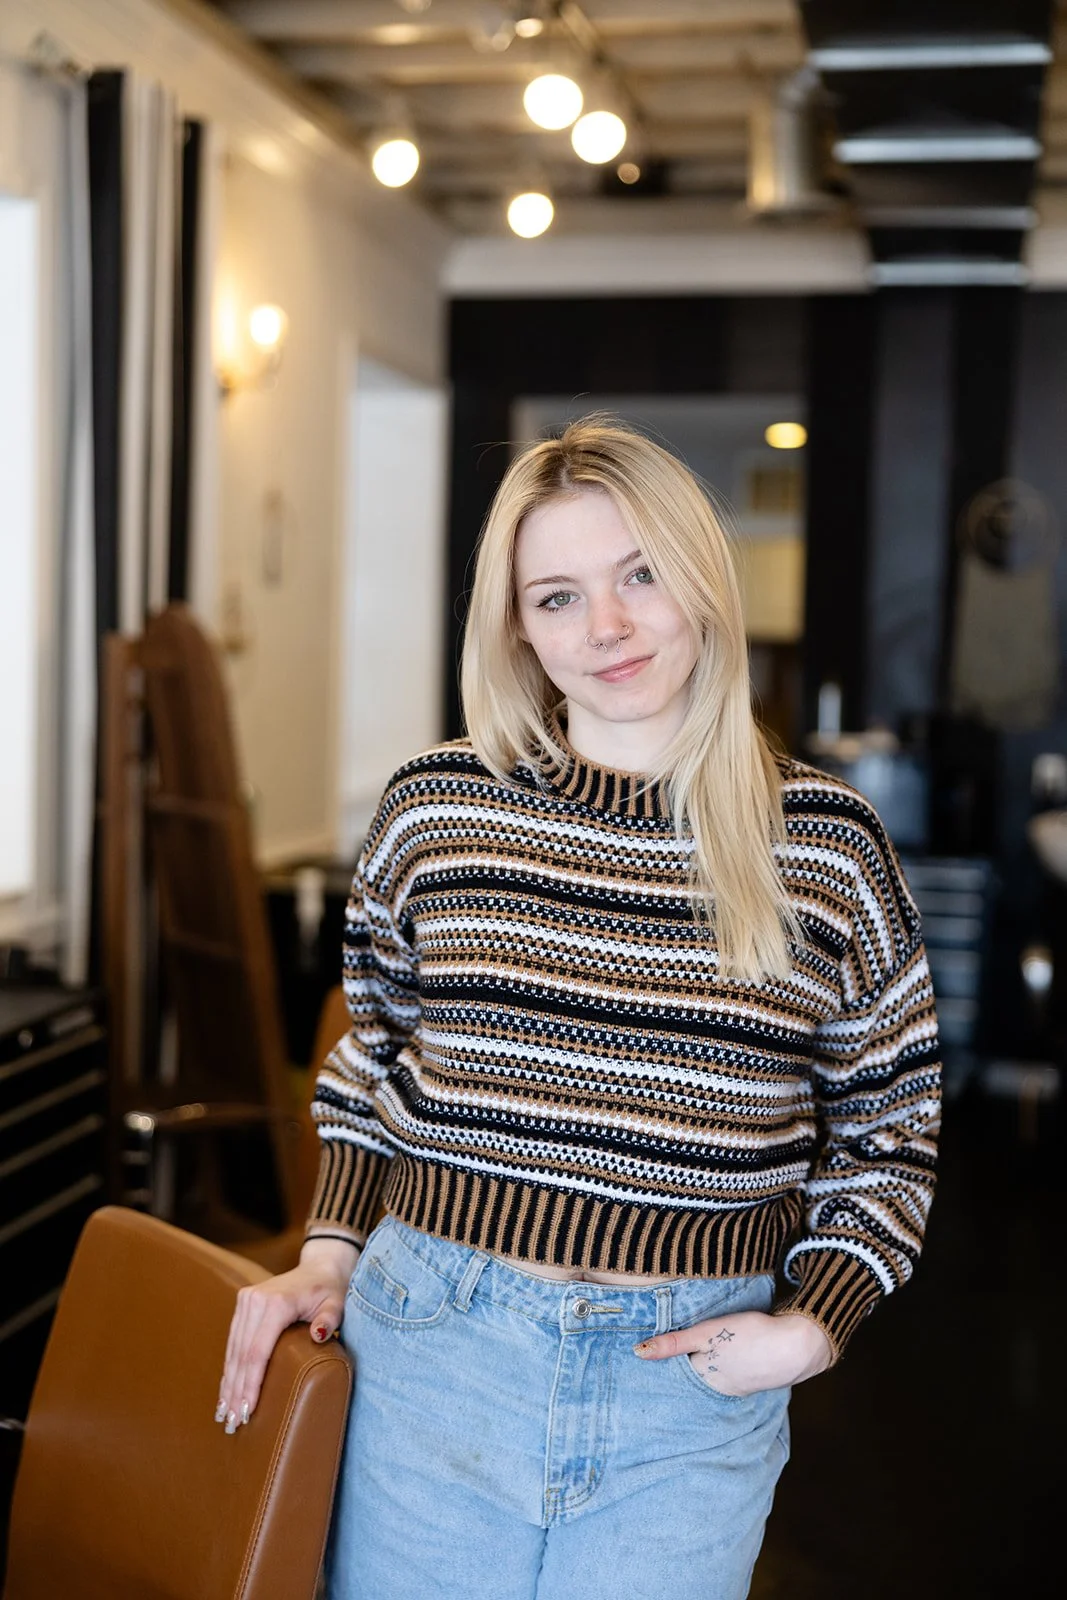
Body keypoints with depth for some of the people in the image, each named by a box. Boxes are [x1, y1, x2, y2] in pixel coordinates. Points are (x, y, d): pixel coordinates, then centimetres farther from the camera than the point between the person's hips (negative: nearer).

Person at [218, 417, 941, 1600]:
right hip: (430, 1343, 1)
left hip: (692, 1378, 0)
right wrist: (328, 1255, 3)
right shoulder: (436, 805, -1)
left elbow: (889, 1125, 6)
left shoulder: (826, 843, -3)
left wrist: (815, 1323, -5)